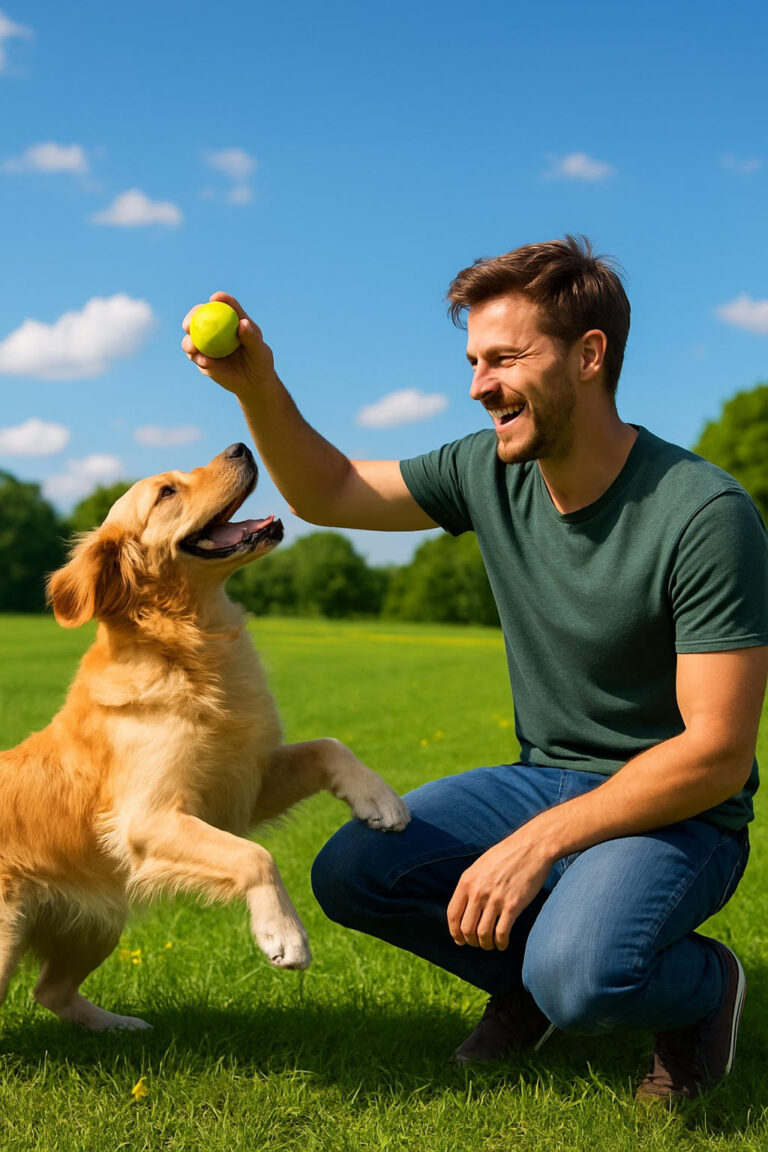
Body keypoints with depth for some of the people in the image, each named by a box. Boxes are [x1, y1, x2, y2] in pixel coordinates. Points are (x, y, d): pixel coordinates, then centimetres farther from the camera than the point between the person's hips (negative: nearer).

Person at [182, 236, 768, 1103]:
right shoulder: (490, 473, -4)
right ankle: (539, 977, 14)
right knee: (348, 873, -9)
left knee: (577, 977, -33)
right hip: (545, 777, 6)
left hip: (678, 809, -6)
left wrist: (538, 842, -28)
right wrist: (256, 385, -11)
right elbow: (326, 493, 7)